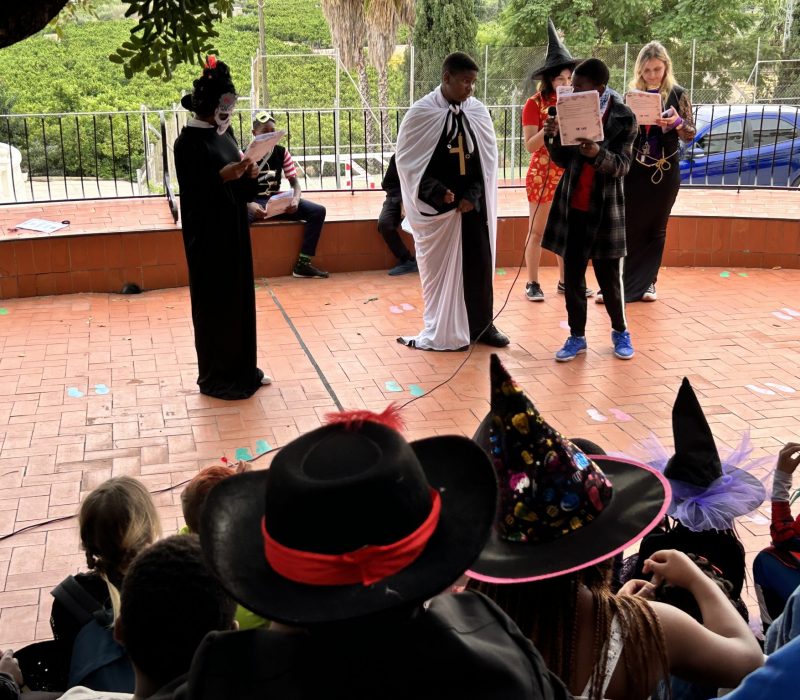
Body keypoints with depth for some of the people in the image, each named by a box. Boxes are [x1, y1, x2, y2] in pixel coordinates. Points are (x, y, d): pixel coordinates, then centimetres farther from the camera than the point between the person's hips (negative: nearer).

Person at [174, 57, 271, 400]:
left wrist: (249, 175, -7)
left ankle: (242, 368, 26)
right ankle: (216, 377, 11)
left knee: (240, 296, 14)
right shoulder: (188, 142, -13)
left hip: (234, 229, 8)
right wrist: (222, 176, -28)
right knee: (215, 302, 0)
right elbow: (192, 193, -18)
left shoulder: (225, 134, 11)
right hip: (208, 234, -8)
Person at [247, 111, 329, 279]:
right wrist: (249, 205, -33)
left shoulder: (282, 152, 3)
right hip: (253, 202, -4)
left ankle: (302, 263, -15)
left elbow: (294, 182, 4)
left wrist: (295, 200, -20)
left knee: (318, 211, -14)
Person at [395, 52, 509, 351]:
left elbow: (488, 158, 6)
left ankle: (482, 325, 20)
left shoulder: (479, 112, 3)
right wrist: (437, 192, -15)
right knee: (438, 267, 4)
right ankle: (441, 331, 14)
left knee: (479, 264, 7)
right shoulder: (421, 113, -7)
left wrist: (473, 196, -7)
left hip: (473, 205, 3)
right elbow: (406, 159, -5)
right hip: (436, 206, -3)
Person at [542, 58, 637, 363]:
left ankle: (620, 332, 26)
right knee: (572, 275, 7)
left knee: (609, 276, 5)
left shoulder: (624, 117, -7)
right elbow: (562, 160, 7)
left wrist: (599, 154, -30)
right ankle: (577, 336, 19)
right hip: (572, 206, 3)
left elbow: (622, 165, -10)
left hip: (604, 209, -3)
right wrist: (554, 137, -13)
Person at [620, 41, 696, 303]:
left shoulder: (678, 94, -1)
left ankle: (647, 283, 17)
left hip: (665, 171, 0)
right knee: (629, 227, -3)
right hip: (635, 170, 0)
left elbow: (690, 135, -1)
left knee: (656, 229, 8)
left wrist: (677, 122, -21)